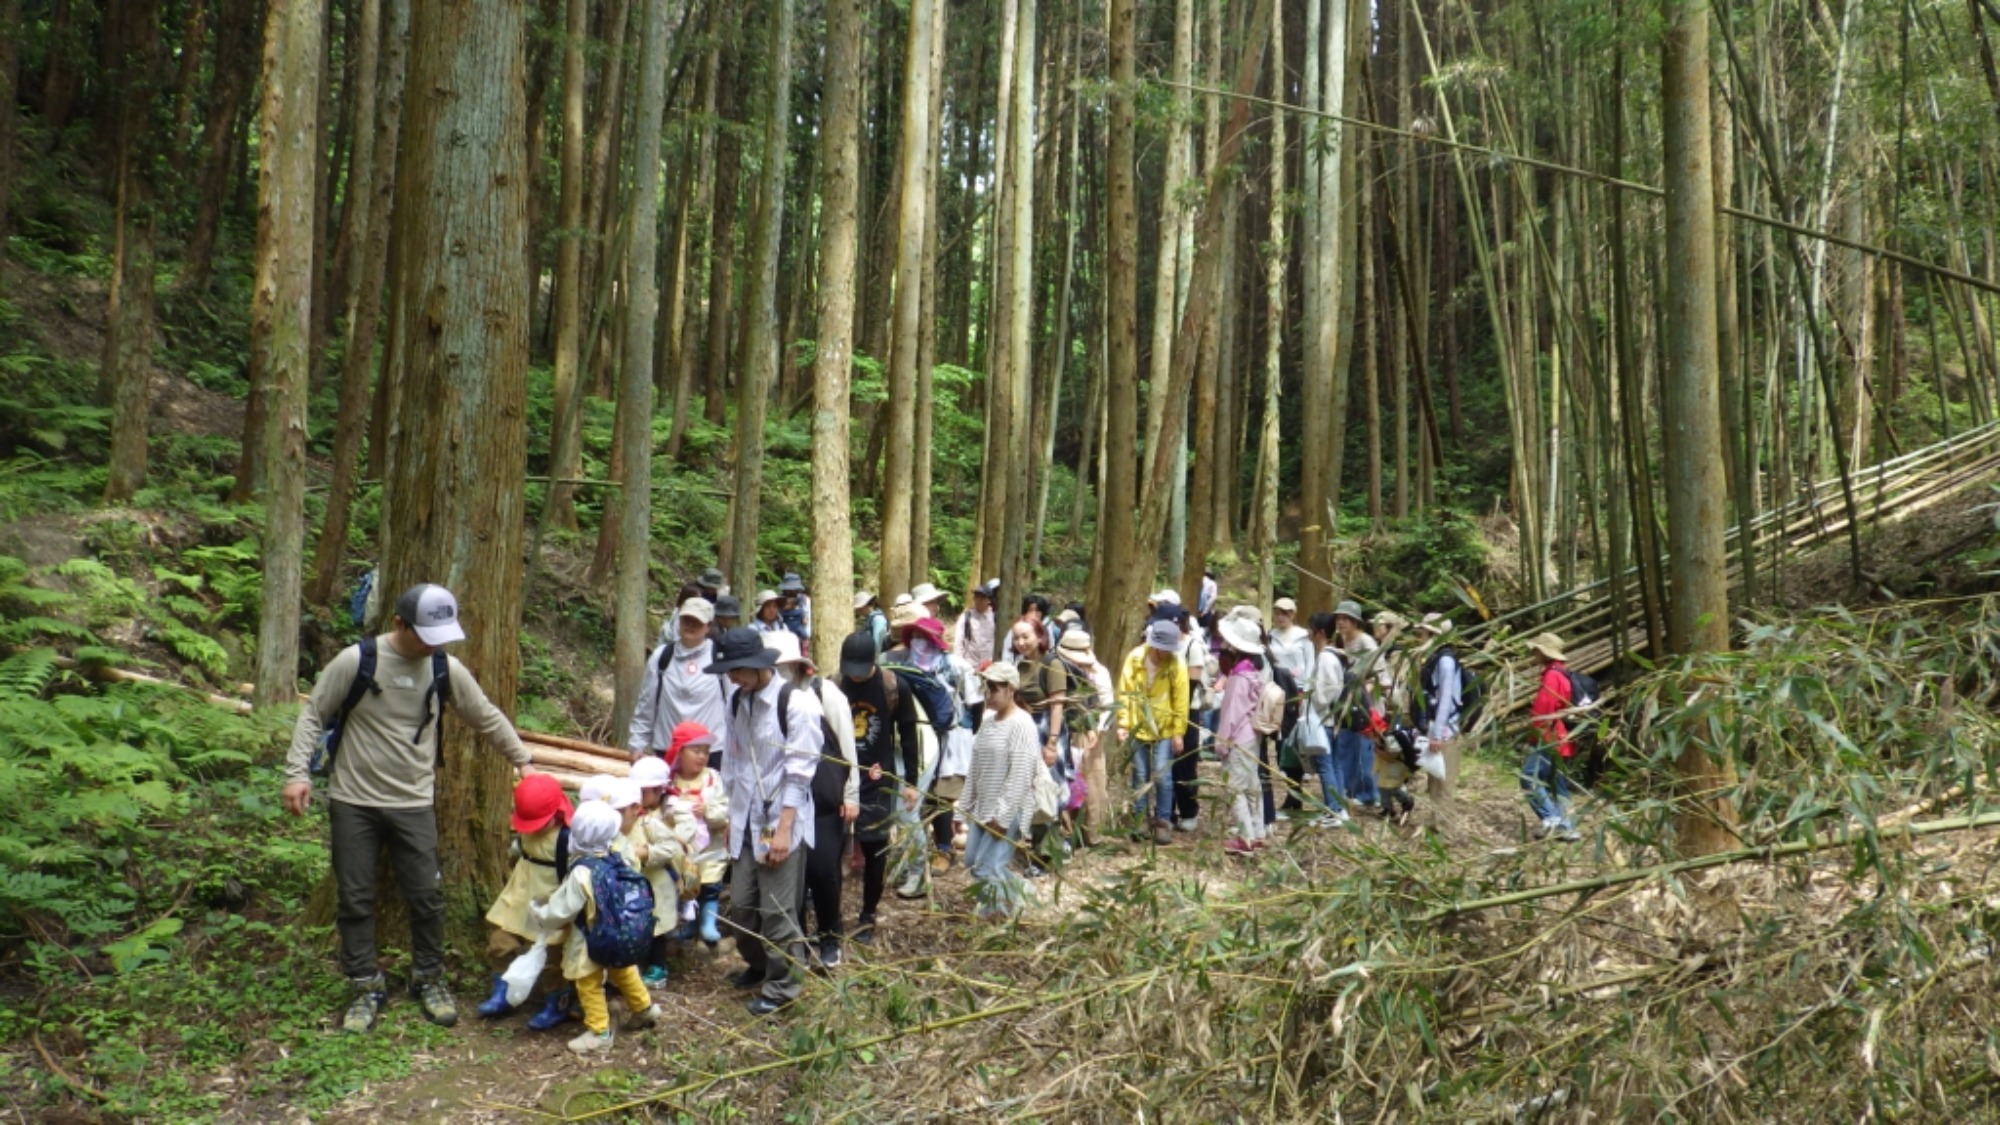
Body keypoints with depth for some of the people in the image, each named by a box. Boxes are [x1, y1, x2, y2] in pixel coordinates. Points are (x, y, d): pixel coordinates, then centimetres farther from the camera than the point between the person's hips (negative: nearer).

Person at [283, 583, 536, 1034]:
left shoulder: (445, 669, -3)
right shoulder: (356, 661, -12)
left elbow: (487, 718, 10)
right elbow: (313, 714, -3)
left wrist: (523, 761, 11)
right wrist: (298, 772, -12)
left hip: (414, 803, 2)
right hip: (353, 801, -2)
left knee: (426, 896, 4)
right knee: (355, 898, 4)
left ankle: (429, 980, 22)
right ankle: (366, 987, 19)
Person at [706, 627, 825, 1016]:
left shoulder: (796, 703, -16)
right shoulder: (738, 701, 5)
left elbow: (800, 772, -16)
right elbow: (732, 762, 13)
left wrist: (784, 829, -18)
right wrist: (732, 817, 13)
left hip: (783, 822, -6)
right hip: (747, 821, 7)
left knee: (777, 910, -1)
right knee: (741, 904, 13)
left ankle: (781, 986, 17)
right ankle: (757, 964, 37)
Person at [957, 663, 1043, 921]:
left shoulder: (1021, 725, -15)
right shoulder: (987, 721, 11)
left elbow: (1020, 776, -20)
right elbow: (975, 769, 16)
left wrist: (1002, 815, -21)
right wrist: (963, 807, 14)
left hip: (1008, 812, -9)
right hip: (982, 808, 9)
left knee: (987, 868, -10)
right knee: (972, 862, 10)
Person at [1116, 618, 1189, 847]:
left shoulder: (1176, 665, -10)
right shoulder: (1135, 658, -7)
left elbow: (1181, 701, -6)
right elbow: (1125, 691, -5)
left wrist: (1178, 732, -7)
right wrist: (1123, 724, -9)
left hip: (1164, 729, -1)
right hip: (1138, 727, 2)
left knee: (1162, 776, -4)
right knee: (1140, 776, 9)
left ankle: (1162, 822, 9)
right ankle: (1141, 820, 21)